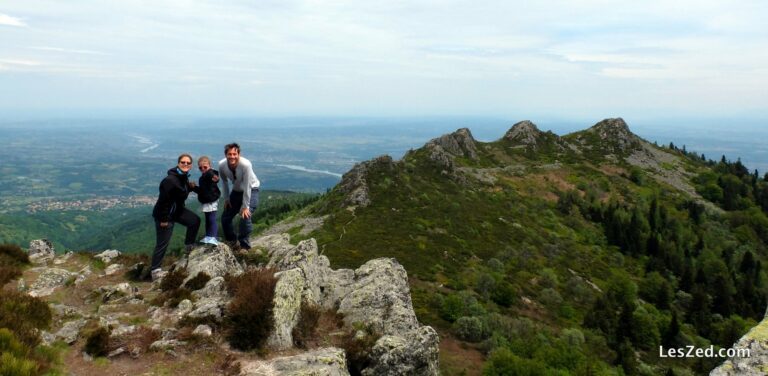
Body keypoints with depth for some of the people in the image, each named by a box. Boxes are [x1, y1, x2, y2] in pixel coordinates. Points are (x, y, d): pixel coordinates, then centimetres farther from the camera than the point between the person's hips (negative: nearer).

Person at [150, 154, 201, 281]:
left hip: (178, 210, 9)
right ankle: (155, 270, 7)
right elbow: (163, 200, -27)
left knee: (195, 220, 6)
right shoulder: (170, 180, -28)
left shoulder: (184, 177, 1)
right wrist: (164, 219, -23)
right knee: (163, 243, -3)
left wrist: (190, 187, -5)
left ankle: (189, 246, 24)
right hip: (164, 214, -9)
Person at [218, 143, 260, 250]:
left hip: (251, 190, -5)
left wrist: (245, 206, -23)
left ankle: (245, 246, -4)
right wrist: (227, 198, 3)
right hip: (236, 190, 6)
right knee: (225, 217, 5)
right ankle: (233, 242, 28)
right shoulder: (222, 165, -18)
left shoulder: (245, 164, -33)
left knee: (245, 216, -22)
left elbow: (247, 186, -27)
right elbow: (224, 181, 1)